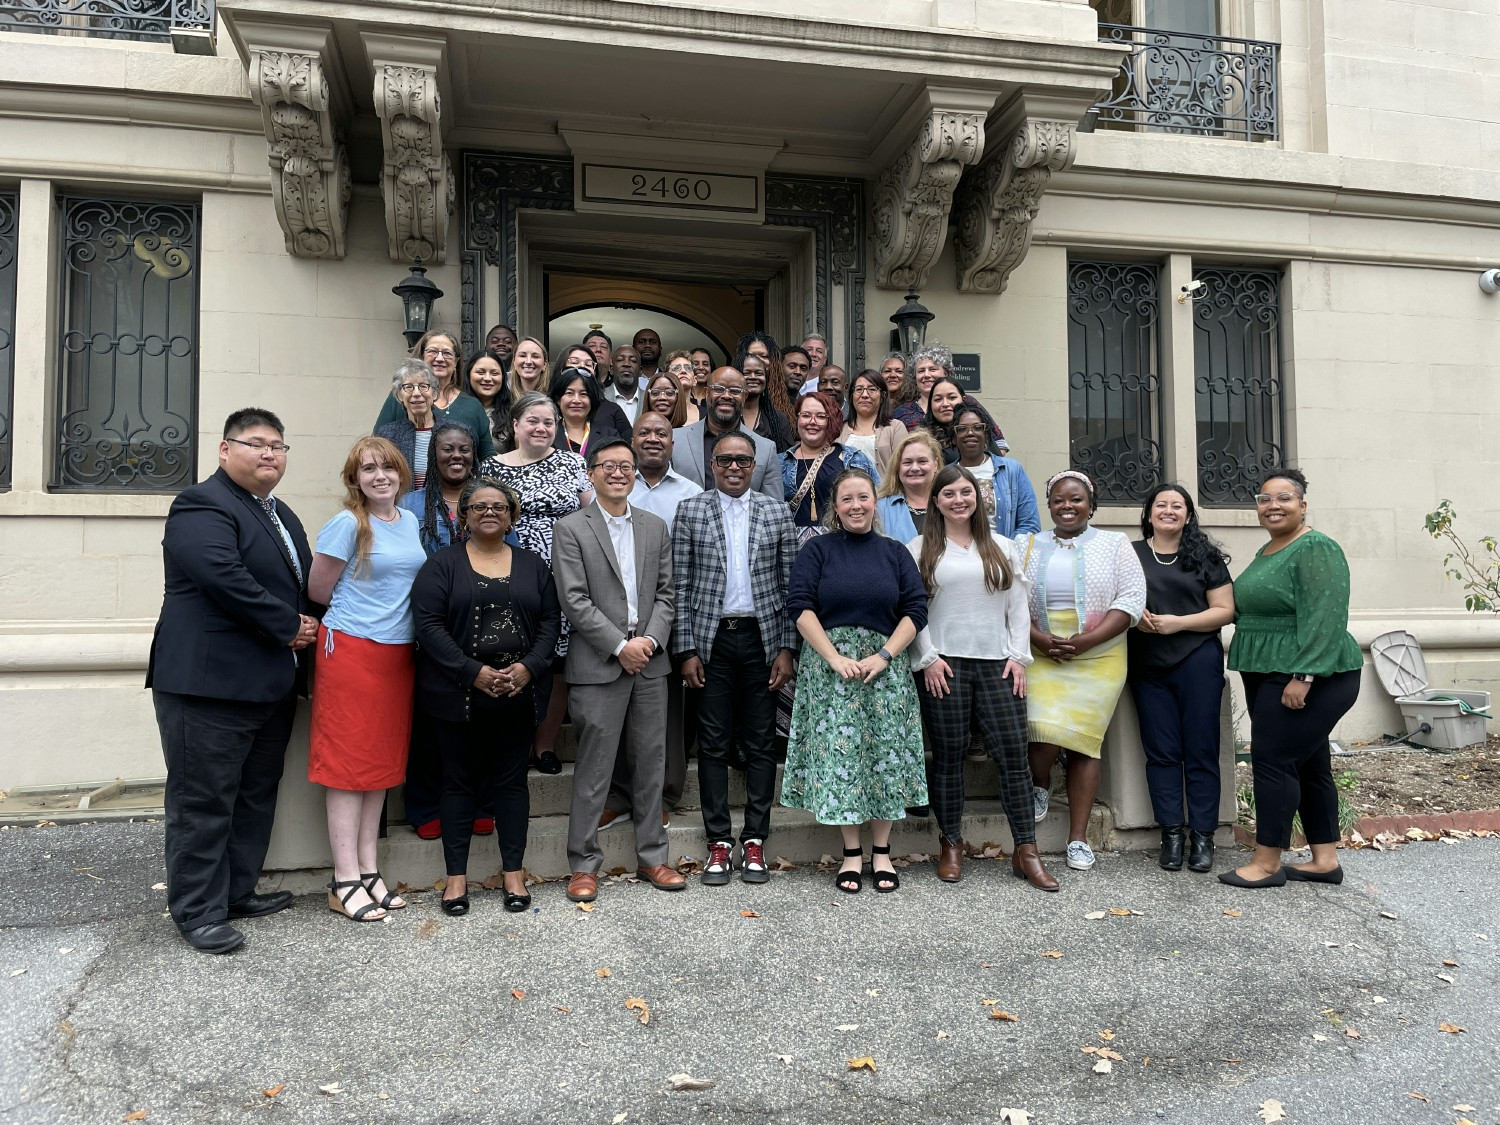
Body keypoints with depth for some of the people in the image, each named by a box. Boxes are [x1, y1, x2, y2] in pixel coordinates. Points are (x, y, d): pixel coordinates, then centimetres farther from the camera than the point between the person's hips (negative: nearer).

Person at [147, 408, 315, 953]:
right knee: (204, 801, 1)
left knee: (256, 795, 16)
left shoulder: (282, 515, 19)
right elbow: (226, 579, -24)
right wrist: (289, 627, -16)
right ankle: (198, 912, 12)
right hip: (210, 683, -9)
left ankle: (238, 892, 28)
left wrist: (307, 631, 5)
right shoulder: (202, 507, -11)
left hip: (273, 683, 9)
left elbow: (303, 585, 25)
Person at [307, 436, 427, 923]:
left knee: (383, 761, 10)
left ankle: (368, 871, 19)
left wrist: (382, 609, 9)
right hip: (351, 650, -6)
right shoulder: (347, 524, -8)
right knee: (348, 760, -2)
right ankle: (345, 882, 5)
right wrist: (360, 613, 6)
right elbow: (318, 590, -4)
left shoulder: (409, 522, 11)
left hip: (398, 654, 7)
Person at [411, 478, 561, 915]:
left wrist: (528, 667, -11)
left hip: (516, 695, 2)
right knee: (460, 781, 7)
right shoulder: (443, 564, 1)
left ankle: (513, 873, 19)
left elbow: (551, 621, 6)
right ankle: (456, 876, 18)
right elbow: (428, 624, -9)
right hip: (457, 695, -2)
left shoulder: (532, 564, 10)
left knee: (511, 780, 8)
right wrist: (473, 672, -17)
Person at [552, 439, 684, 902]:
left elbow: (664, 592, 9)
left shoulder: (655, 528, 13)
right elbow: (575, 600, -9)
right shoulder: (571, 529, -1)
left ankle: (652, 857, 23)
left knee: (650, 763, 11)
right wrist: (620, 646, -13)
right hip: (598, 665, -4)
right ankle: (584, 864, 14)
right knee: (594, 769, 1)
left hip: (650, 660, 4)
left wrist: (651, 640, -7)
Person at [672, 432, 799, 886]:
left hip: (761, 639, 1)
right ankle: (719, 842, 14)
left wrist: (787, 649, -1)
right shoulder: (690, 511, 4)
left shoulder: (778, 514, 6)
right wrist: (686, 649, -4)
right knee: (713, 744, 4)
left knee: (760, 743, 6)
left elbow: (789, 586, 5)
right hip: (711, 640, -1)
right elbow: (680, 586, 1)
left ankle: (754, 840, 16)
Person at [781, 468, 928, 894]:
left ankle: (881, 853, 15)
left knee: (885, 752, 3)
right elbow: (800, 606, -5)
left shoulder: (895, 552, 10)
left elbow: (915, 610, 3)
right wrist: (835, 658, -13)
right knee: (838, 752, -1)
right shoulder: (817, 550, 4)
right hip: (829, 664, -1)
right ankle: (852, 854, 11)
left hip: (885, 665, 2)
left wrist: (883, 656, -9)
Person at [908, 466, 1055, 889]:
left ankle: (1026, 851, 8)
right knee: (949, 757, 3)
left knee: (1014, 754, 0)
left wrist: (1019, 656, 3)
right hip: (944, 667, -2)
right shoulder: (920, 550, 6)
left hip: (997, 665, 3)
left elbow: (1018, 606, 13)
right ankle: (951, 846, 16)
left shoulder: (1002, 548, 15)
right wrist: (928, 657, -7)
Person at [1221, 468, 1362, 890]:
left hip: (1307, 679, -10)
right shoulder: (1267, 551, 15)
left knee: (1273, 760, -7)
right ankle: (1325, 860, 20)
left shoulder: (1316, 550, -14)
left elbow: (1323, 618, -22)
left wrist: (1303, 676, -25)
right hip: (1270, 677, 10)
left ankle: (1267, 862, 1)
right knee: (1309, 765, 13)